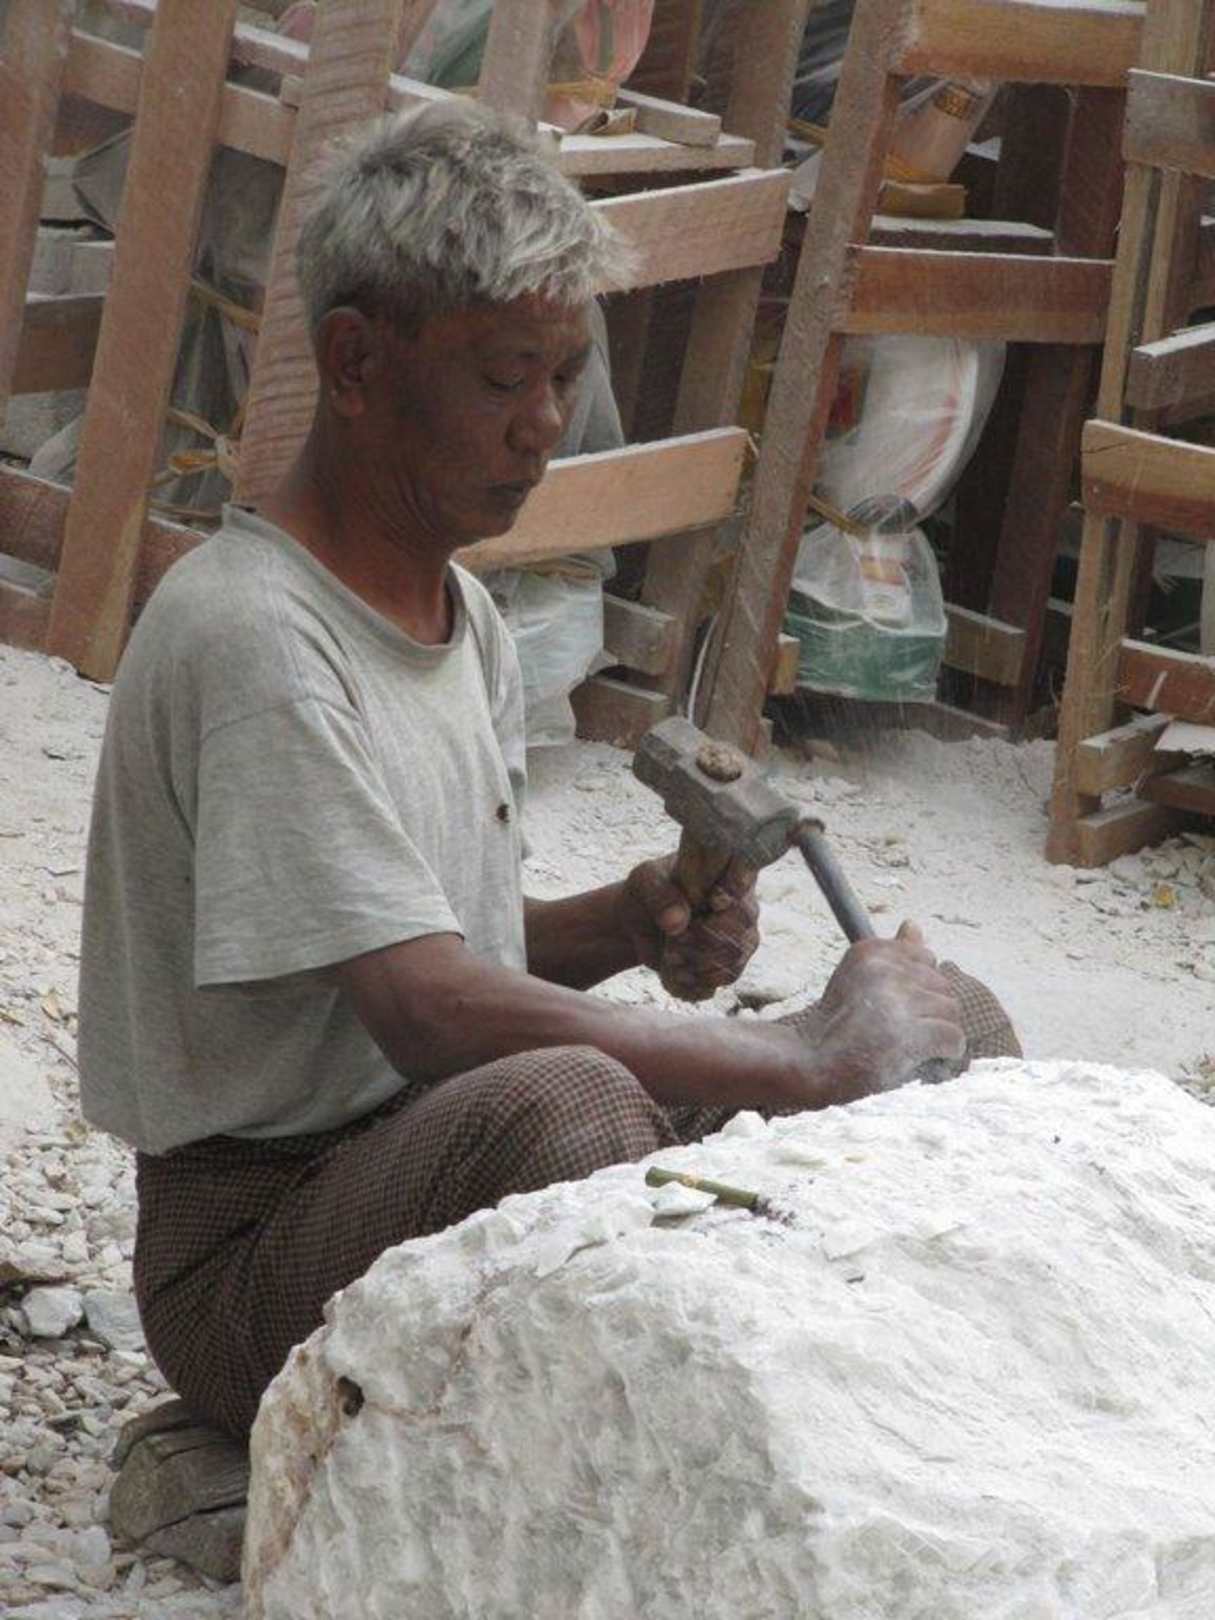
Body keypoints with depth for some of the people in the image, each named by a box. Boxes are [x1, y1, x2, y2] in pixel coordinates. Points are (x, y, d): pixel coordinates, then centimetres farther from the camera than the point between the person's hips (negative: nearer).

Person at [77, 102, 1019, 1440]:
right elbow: (429, 1011, -28)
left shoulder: (459, 613, 12)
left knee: (940, 1026, 1)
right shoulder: (248, 639, -20)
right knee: (562, 1099, -40)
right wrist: (818, 1060, -26)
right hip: (256, 1260, -9)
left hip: (458, 1158, 9)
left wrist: (623, 926, -3)